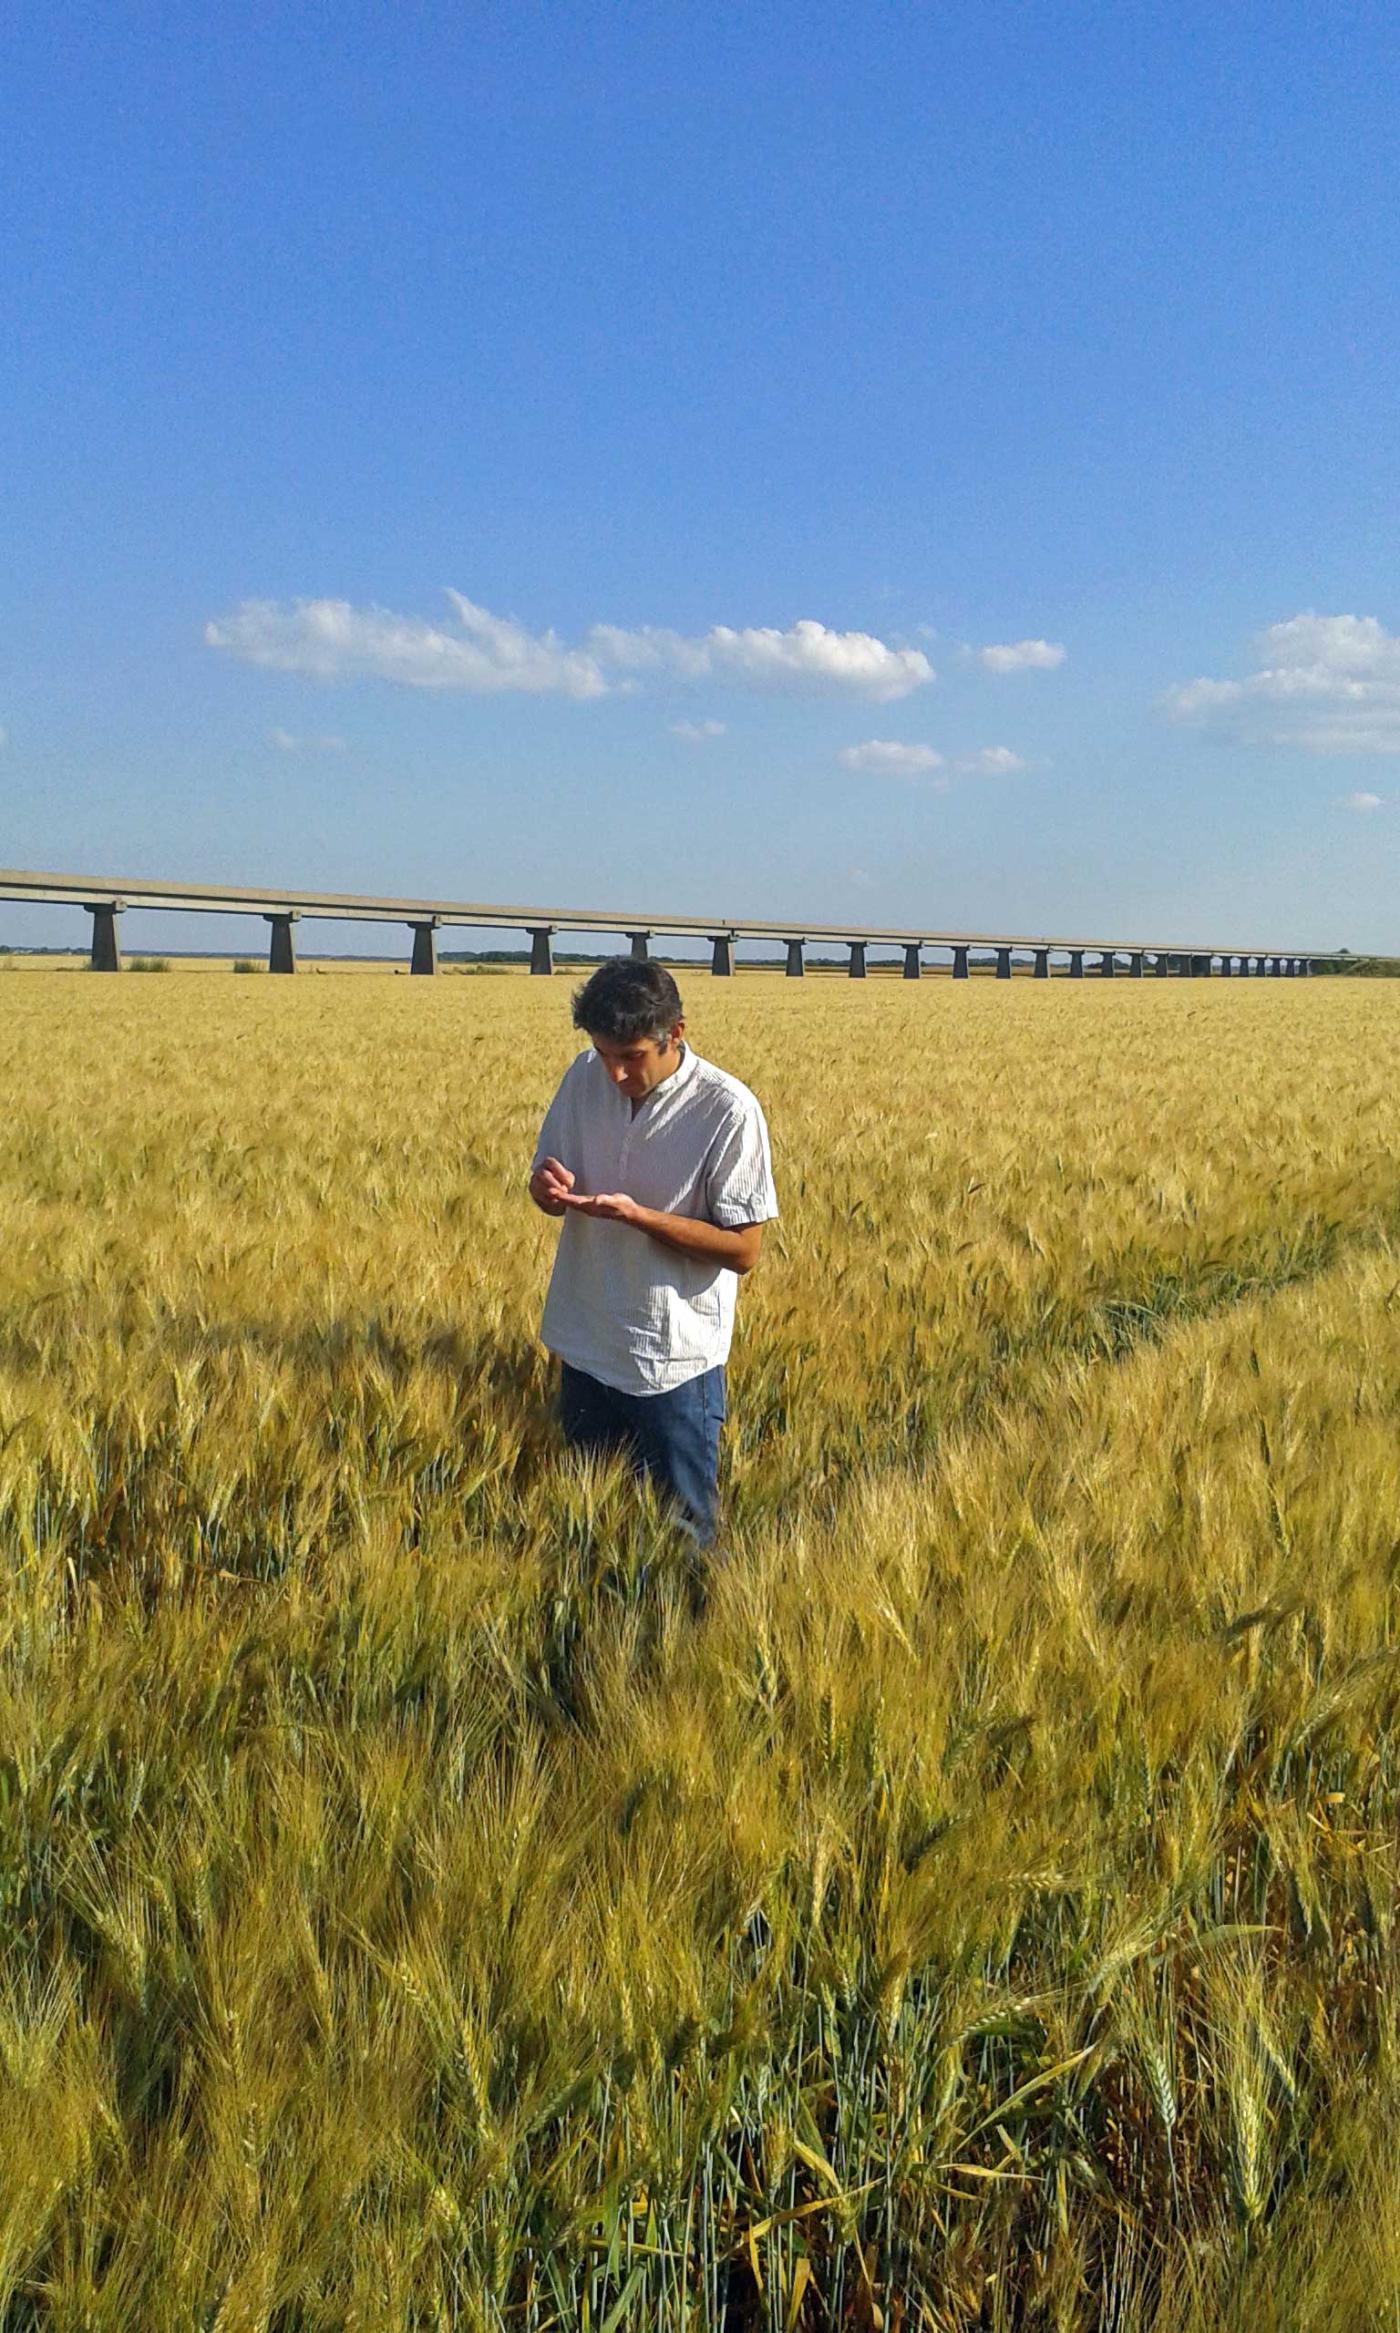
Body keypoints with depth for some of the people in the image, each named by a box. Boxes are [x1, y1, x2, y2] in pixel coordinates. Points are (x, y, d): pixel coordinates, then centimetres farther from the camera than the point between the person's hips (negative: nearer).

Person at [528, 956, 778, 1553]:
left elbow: (744, 1248, -16)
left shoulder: (729, 1111, -18)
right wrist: (550, 1189, -16)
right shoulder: (584, 1078, -3)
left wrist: (634, 1214, -27)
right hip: (585, 1350, 5)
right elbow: (548, 1183, 10)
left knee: (680, 1533, 8)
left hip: (674, 1363, -5)